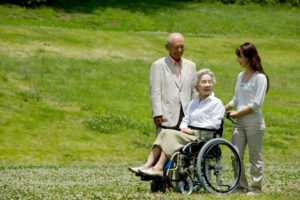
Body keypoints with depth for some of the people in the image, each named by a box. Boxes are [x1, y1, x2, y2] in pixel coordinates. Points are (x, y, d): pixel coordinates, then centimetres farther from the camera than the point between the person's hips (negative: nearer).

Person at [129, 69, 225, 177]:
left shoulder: (217, 103, 3)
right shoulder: (193, 103, 25)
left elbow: (214, 124, -8)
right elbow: (185, 120, 22)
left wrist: (194, 131, -12)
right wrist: (184, 128, -2)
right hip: (190, 136, 6)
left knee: (171, 134, -26)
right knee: (165, 133, -20)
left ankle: (158, 168, -36)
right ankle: (148, 165, -31)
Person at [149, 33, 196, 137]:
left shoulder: (191, 66, 18)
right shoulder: (158, 65, 4)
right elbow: (155, 93, -3)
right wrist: (158, 115, -11)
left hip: (186, 118, 4)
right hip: (167, 118, -4)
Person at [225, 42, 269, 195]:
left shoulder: (260, 77, -8)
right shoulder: (241, 76, 15)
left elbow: (256, 104, -13)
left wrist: (238, 113, -12)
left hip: (254, 121, -7)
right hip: (239, 122, 7)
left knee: (255, 157, 0)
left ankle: (256, 187, 8)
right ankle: (241, 186, 10)